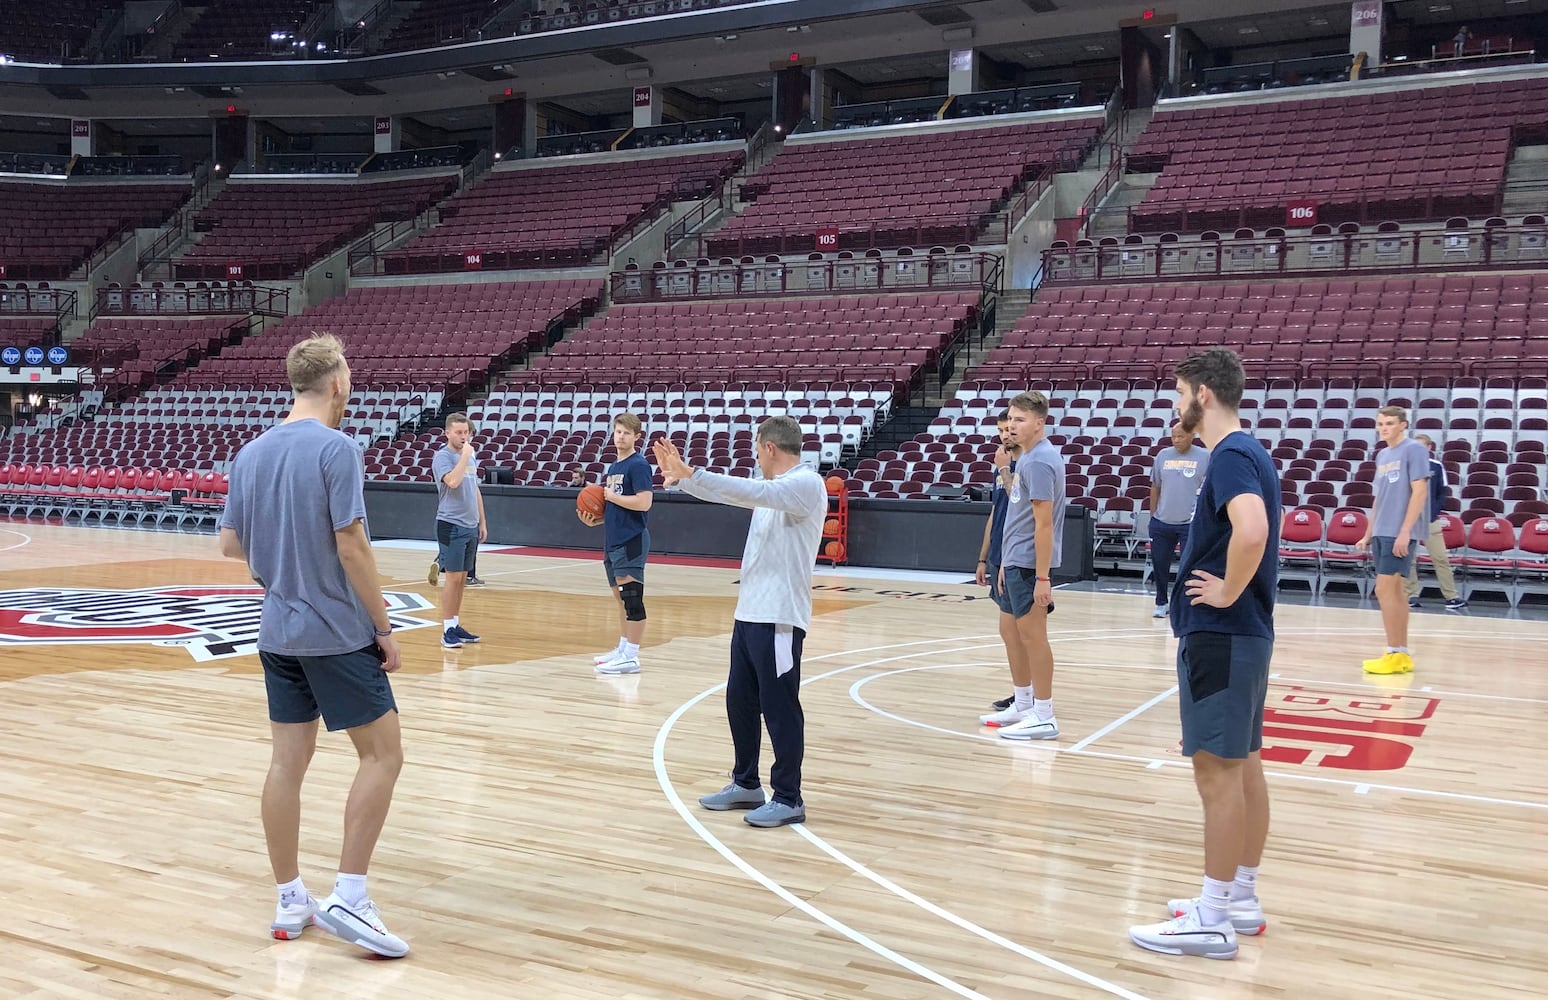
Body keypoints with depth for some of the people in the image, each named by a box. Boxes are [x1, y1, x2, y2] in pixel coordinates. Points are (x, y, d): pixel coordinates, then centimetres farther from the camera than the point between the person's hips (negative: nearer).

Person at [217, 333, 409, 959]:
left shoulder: (251, 453, 8)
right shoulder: (335, 449, -14)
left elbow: (230, 544, 11)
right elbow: (351, 546, -17)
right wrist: (384, 629, -10)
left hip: (278, 631, 7)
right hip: (338, 632, -7)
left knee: (288, 759, 10)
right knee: (382, 752, 1)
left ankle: (289, 902, 16)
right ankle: (348, 896, -3)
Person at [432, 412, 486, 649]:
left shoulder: (470, 456, 14)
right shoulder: (443, 457, -9)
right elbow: (452, 481, -28)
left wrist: (482, 521, 19)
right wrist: (465, 454, -20)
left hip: (471, 526, 7)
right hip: (451, 525, -7)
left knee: (462, 578, 11)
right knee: (453, 578, -7)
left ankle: (456, 625, 17)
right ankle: (447, 630, -3)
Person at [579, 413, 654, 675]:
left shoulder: (638, 465, -10)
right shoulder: (613, 467, 16)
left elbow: (643, 503, -21)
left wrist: (611, 495, -12)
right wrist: (595, 520, 7)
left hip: (631, 541, -9)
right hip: (613, 541, 9)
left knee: (632, 598, -6)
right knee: (621, 598, 15)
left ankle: (631, 657, -3)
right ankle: (622, 649, 24)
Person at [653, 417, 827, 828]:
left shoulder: (807, 484, -13)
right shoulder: (776, 487, 15)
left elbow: (753, 492, -27)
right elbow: (728, 495, 24)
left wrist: (692, 474, -29)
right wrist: (682, 478, 15)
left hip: (779, 618, -9)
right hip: (750, 612, 9)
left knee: (779, 708, -2)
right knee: (740, 701, 15)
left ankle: (788, 799, 7)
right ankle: (746, 784, 28)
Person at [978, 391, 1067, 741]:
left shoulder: (1039, 461, -17)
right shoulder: (1026, 457, 12)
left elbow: (1044, 523, -20)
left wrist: (1042, 577, -22)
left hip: (1030, 564, -10)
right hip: (1015, 561, 10)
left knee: (1032, 634, -4)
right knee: (1019, 634, 16)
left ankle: (1044, 717, 2)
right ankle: (1022, 706, 27)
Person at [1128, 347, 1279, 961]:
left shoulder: (1230, 456, -17)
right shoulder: (1246, 451, 14)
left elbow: (1252, 531, -34)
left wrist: (1228, 593, -21)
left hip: (1220, 635, -10)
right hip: (1243, 633, 10)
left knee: (1218, 771, -5)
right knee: (1244, 765, 14)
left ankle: (1212, 921, 1)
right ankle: (1241, 899, 24)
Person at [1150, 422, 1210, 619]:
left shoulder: (1205, 457, -4)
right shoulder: (1163, 455, 7)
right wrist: (1152, 516, 13)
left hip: (1191, 523, -4)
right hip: (1162, 522, 4)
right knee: (1159, 563, 10)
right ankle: (1161, 603, 26)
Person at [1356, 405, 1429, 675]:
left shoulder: (1414, 450, -7)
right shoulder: (1382, 455, 17)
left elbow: (1419, 492, -13)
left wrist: (1404, 532, -19)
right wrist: (1368, 534, 20)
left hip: (1400, 533, -8)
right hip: (1382, 532, 8)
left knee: (1385, 590, -11)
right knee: (1394, 591, 9)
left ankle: (1394, 654, -5)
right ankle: (1402, 654, 14)